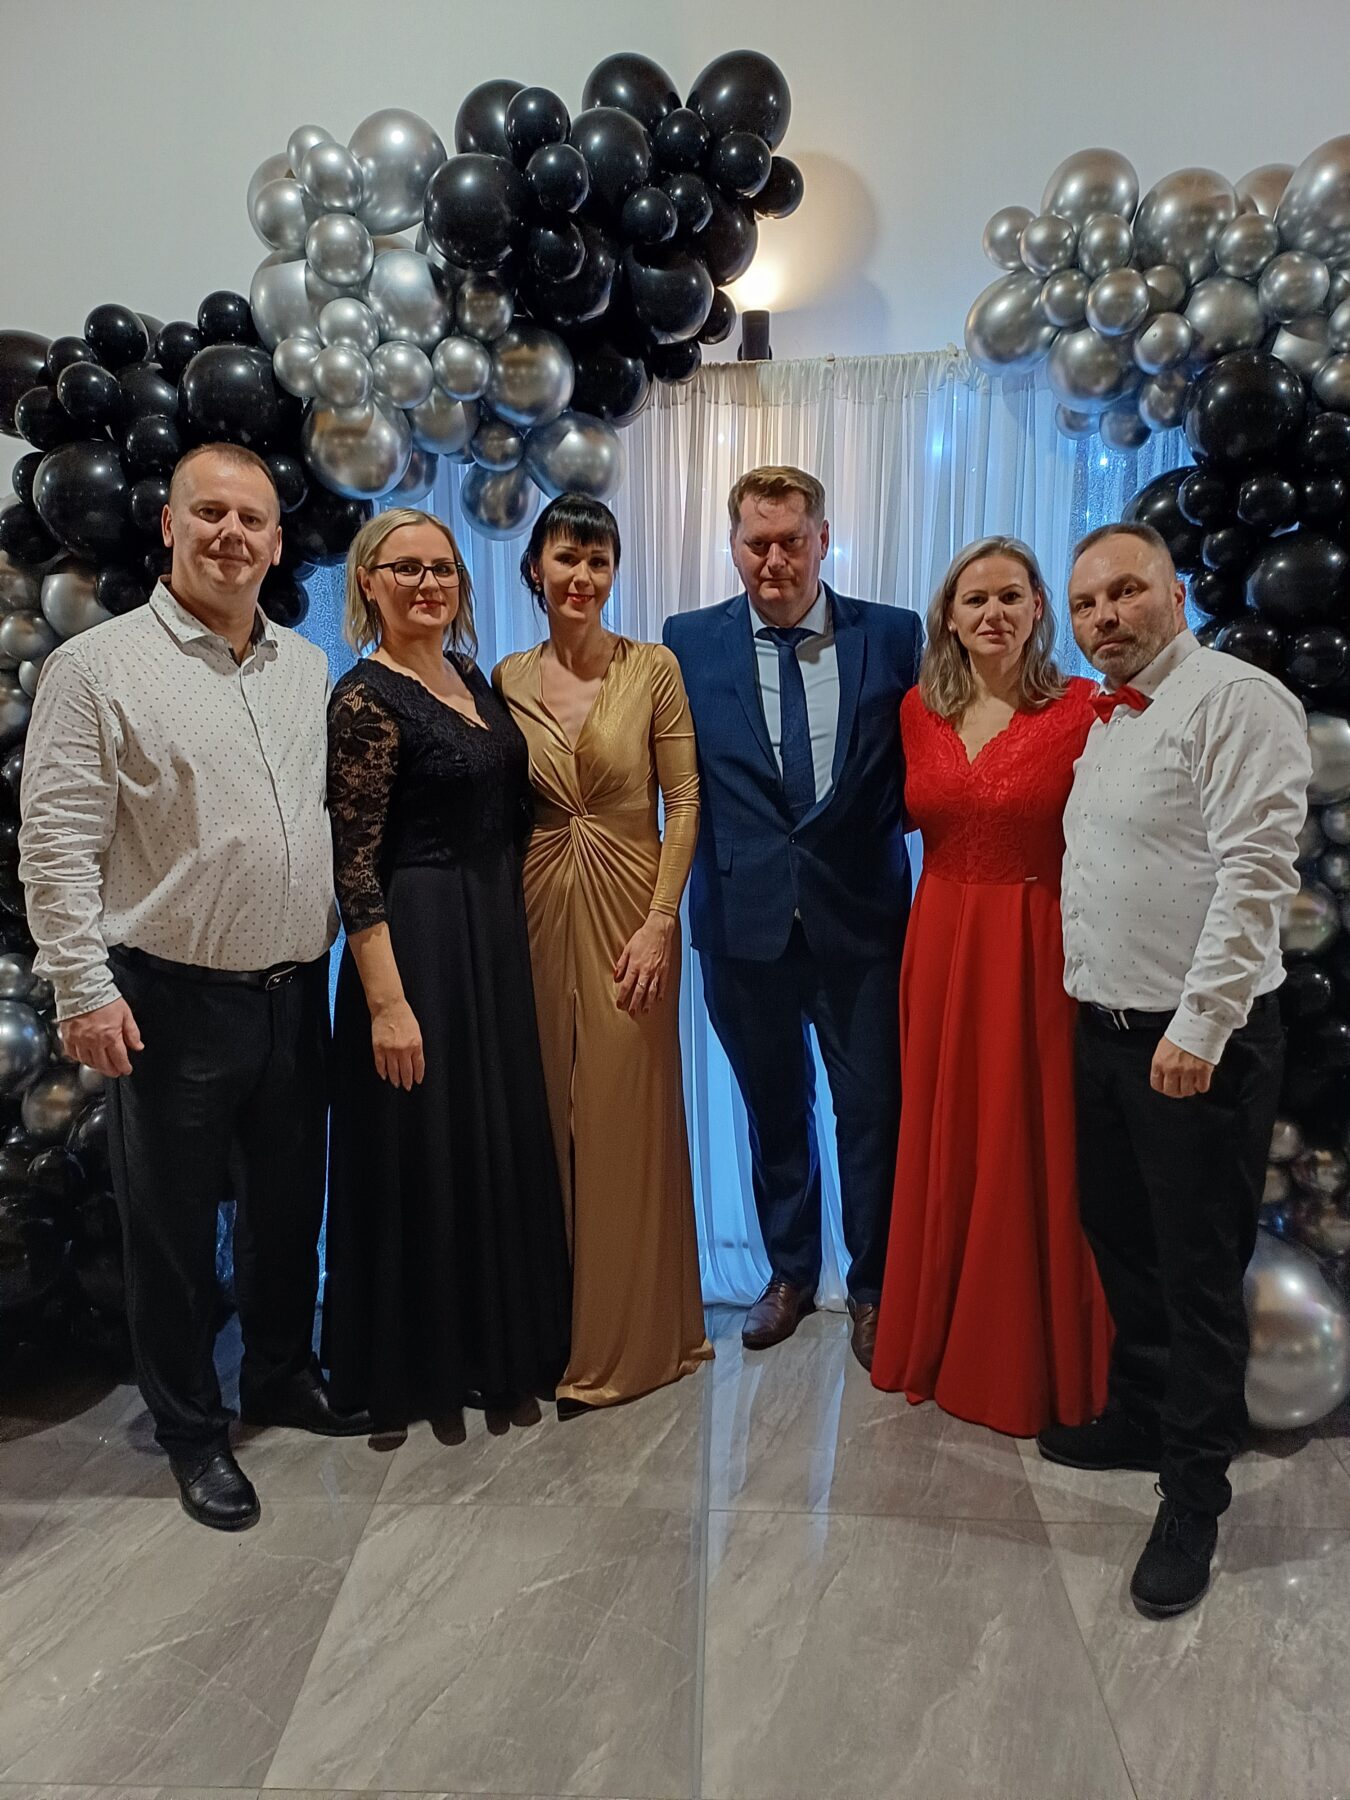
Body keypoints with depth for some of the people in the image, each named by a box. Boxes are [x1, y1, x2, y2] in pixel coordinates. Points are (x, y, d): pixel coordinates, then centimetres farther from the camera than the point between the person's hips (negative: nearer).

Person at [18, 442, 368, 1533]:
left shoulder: (309, 668, 9)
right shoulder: (99, 666, -7)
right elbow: (57, 841, -9)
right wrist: (83, 987, -14)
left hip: (297, 990, 5)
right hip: (173, 1000, -5)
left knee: (291, 1199, 18)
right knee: (174, 1220, 10)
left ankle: (283, 1374, 40)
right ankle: (191, 1428, 29)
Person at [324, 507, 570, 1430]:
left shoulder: (470, 674, 10)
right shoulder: (366, 698, -14)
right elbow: (353, 867, -16)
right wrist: (386, 1004, -19)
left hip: (496, 934, 8)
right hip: (418, 942, -8)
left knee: (502, 1140, 16)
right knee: (423, 1154, 5)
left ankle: (497, 1339, 36)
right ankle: (418, 1362, 26)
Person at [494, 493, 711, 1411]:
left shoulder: (653, 668, -2)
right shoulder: (507, 680, 6)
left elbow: (684, 801, -4)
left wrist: (660, 921, -11)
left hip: (629, 911, -2)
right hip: (537, 911, 3)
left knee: (625, 1117, 2)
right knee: (545, 1114, 9)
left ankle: (625, 1336, 19)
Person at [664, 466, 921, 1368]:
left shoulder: (893, 635, 0)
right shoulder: (689, 642, 1)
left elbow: (923, 768, 2)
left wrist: (859, 833, -11)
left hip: (861, 916, 0)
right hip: (745, 917, 1)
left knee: (874, 1109, 8)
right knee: (774, 1107, 16)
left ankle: (874, 1286, 30)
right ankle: (790, 1270, 38)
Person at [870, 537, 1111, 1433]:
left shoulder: (1083, 708, -7)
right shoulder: (918, 710, 6)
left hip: (1040, 952, -4)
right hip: (940, 947, 4)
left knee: (1034, 1151, 5)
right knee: (942, 1145, 13)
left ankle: (1036, 1362, 26)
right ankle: (939, 1342, 34)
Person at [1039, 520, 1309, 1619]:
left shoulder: (1238, 701, -12)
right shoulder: (1104, 720, 15)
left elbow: (1254, 874, -20)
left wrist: (1199, 1027, -23)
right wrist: (1090, 1000, 13)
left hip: (1200, 1042, -8)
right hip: (1106, 1029, 8)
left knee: (1199, 1270, 3)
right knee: (1119, 1240, 19)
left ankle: (1195, 1496, 19)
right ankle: (1139, 1417, 39)